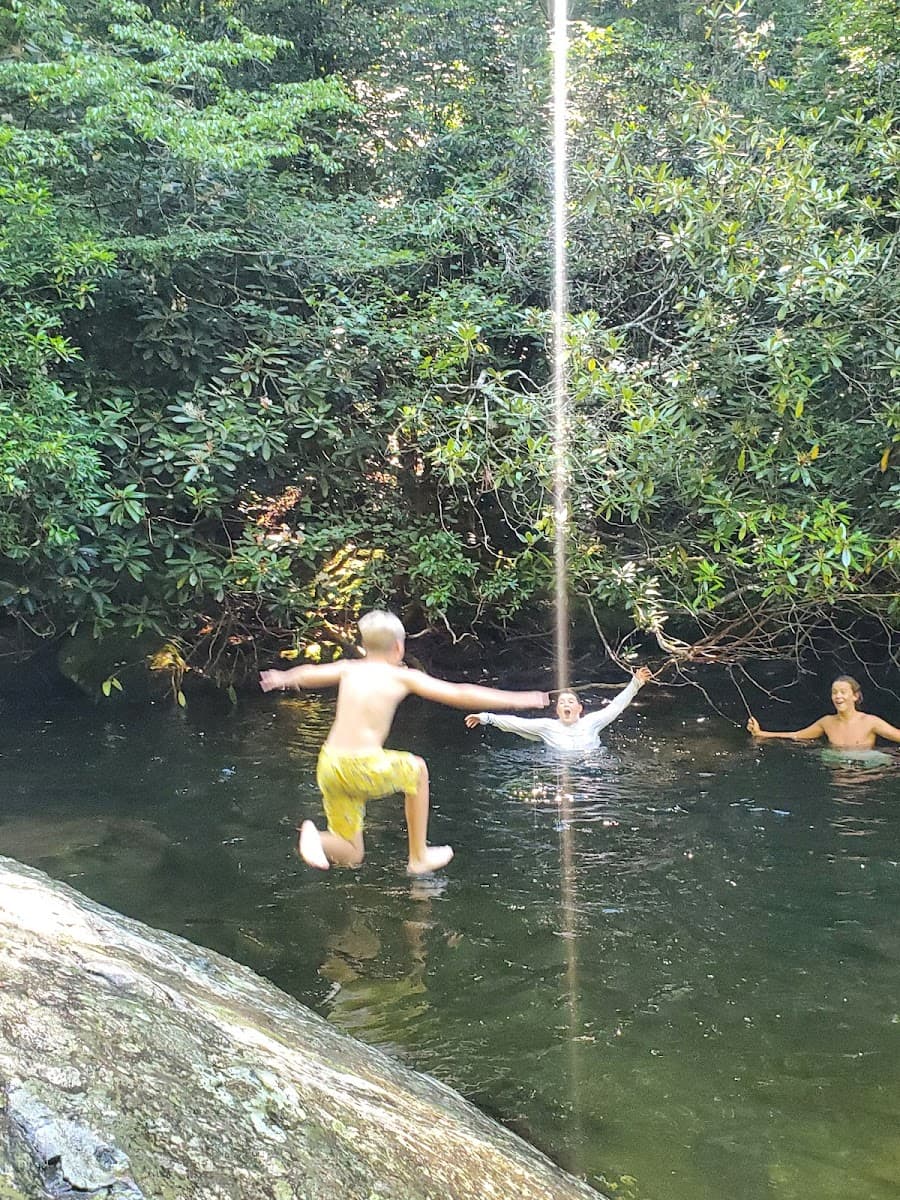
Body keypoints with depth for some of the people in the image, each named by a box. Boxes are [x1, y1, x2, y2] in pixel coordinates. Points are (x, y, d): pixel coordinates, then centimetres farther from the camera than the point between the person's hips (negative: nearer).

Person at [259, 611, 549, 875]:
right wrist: (515, 700, 9)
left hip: (329, 767, 5)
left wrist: (281, 678, 46)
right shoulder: (403, 677, 1)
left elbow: (309, 673, 23)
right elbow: (460, 695, 2)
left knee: (351, 855, 21)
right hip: (367, 769, -5)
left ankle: (316, 839, -12)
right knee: (417, 769, 29)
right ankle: (419, 857, 34)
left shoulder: (348, 669, 11)